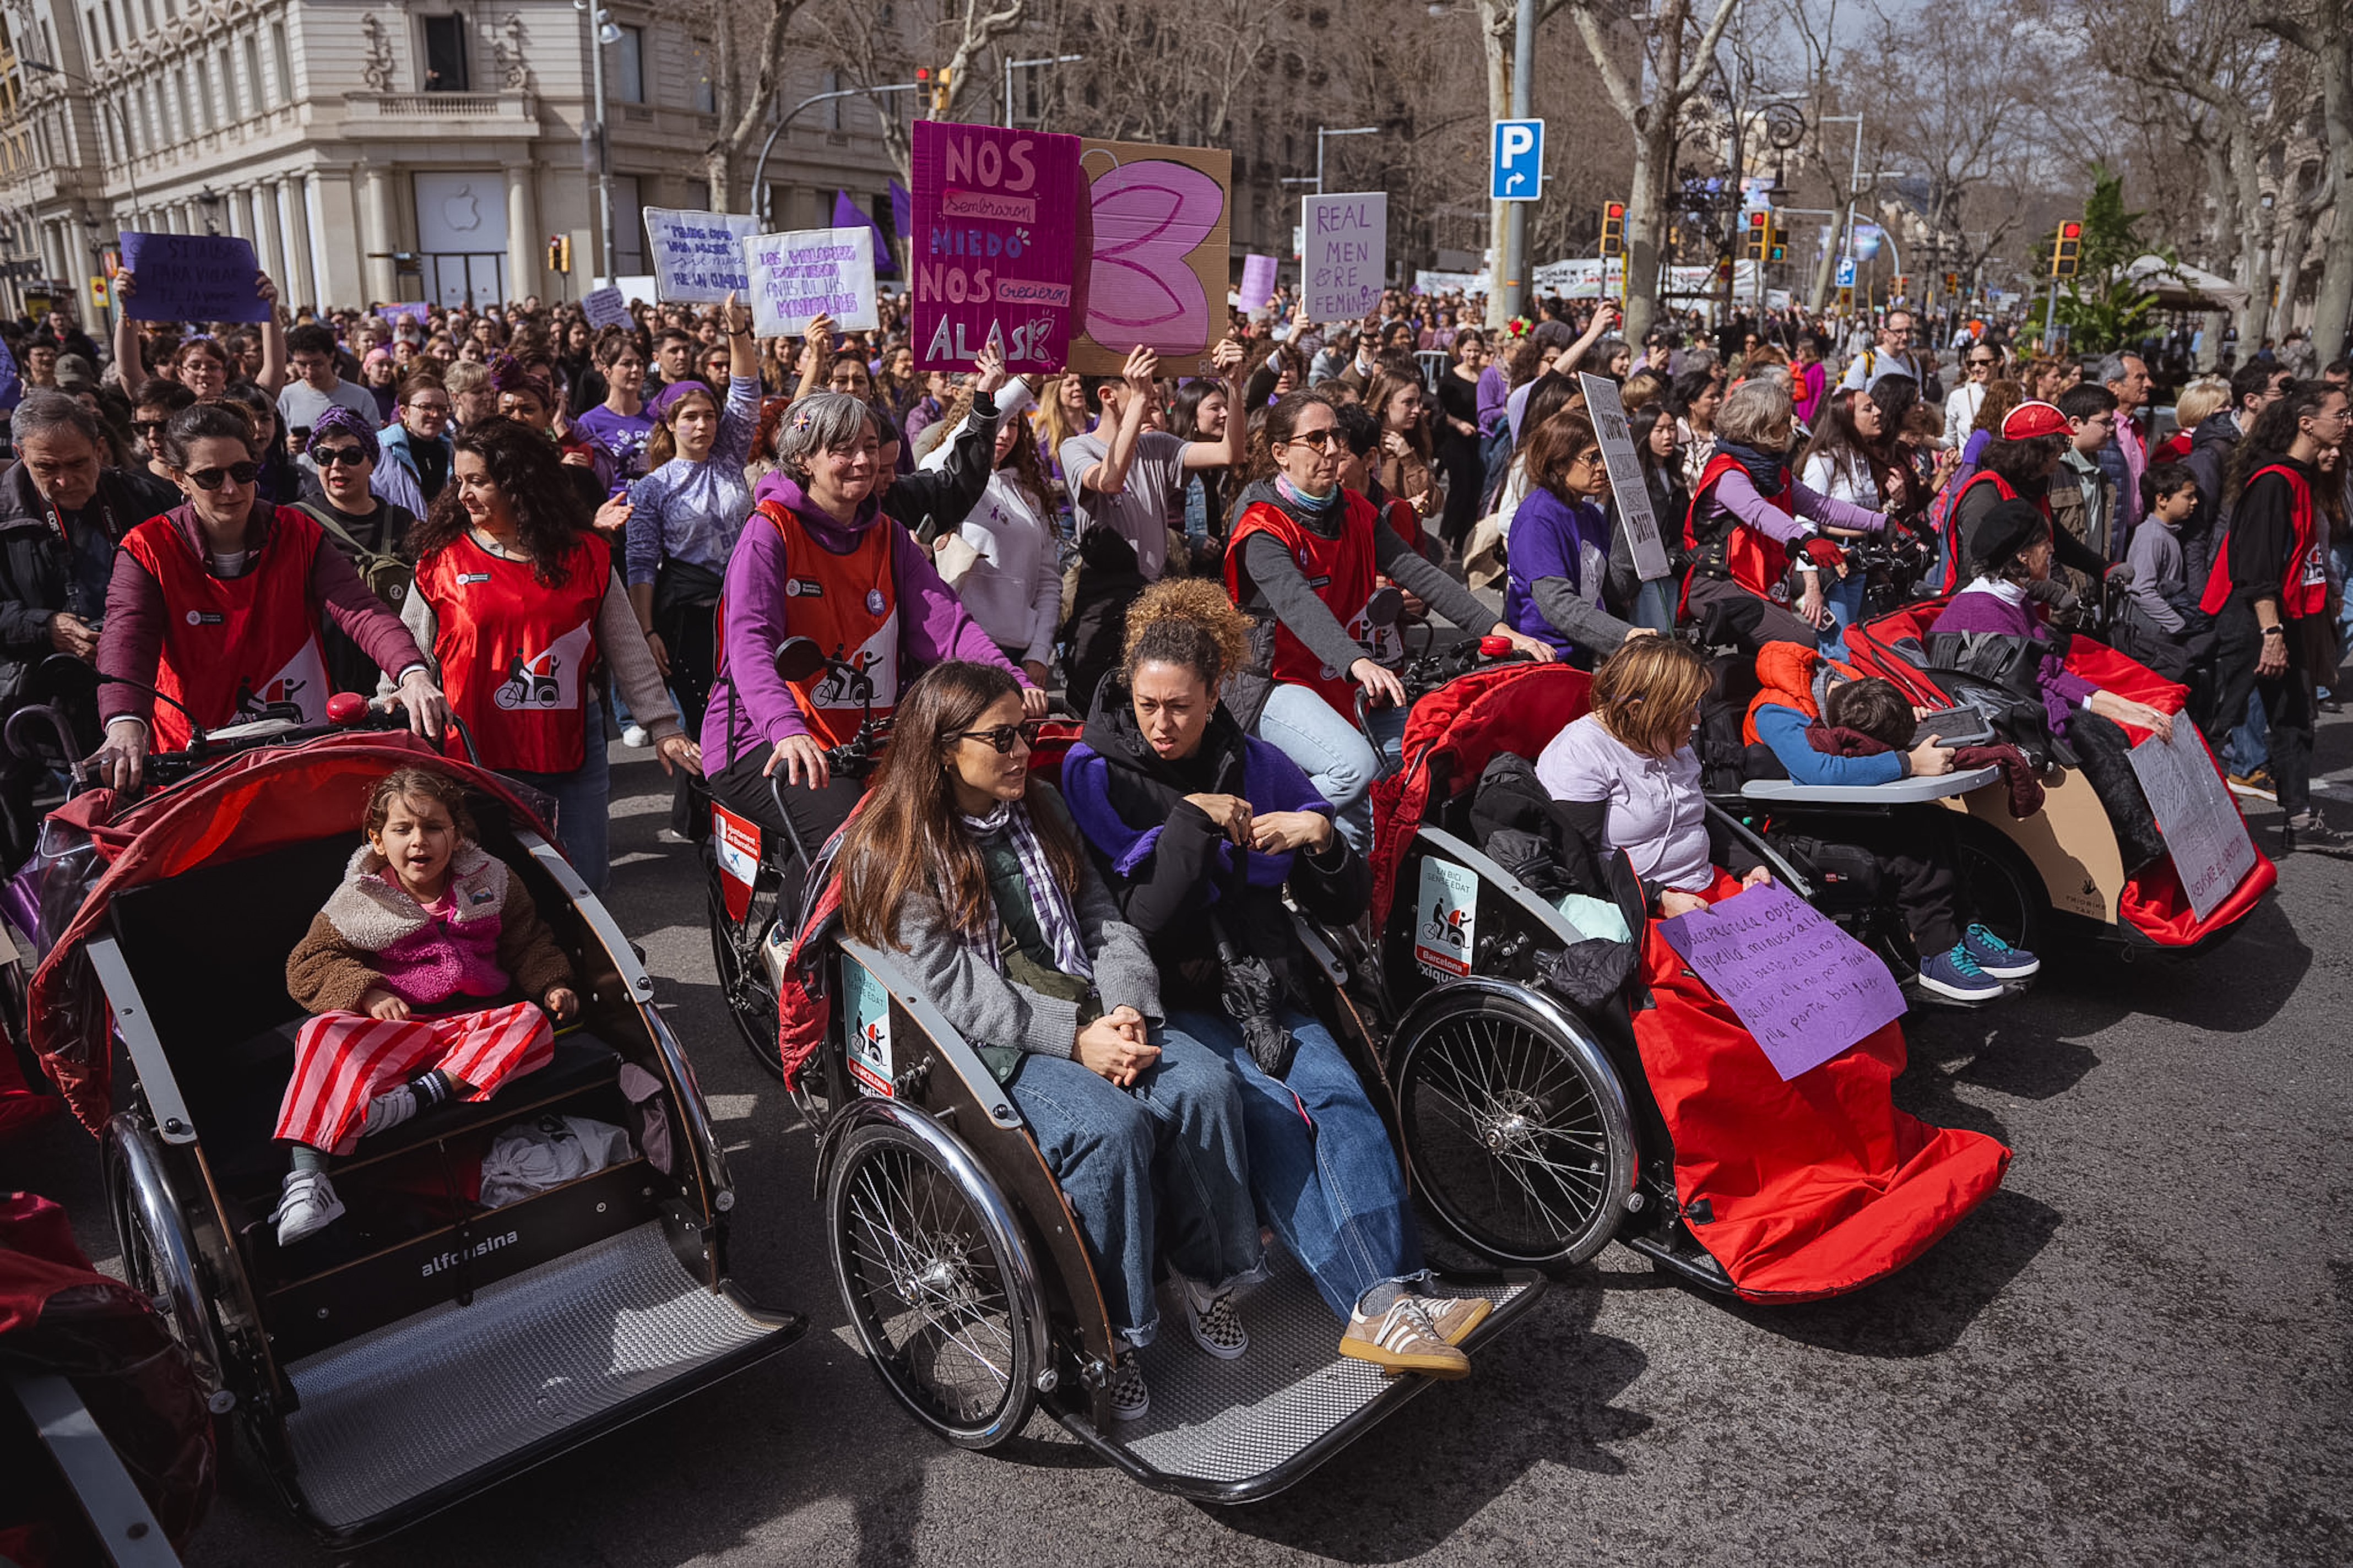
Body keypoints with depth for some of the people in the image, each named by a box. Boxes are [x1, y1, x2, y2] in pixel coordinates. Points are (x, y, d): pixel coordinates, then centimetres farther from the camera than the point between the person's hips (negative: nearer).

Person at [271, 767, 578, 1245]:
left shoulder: (489, 882, 7)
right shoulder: (359, 902, 3)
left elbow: (529, 941, 17)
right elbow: (307, 964, 3)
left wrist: (553, 984, -2)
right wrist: (367, 992, -15)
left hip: (479, 1021, 1)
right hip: (395, 1026, -1)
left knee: (531, 1022, -29)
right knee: (324, 1034, -30)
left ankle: (423, 1093, -40)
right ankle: (304, 1173, -43)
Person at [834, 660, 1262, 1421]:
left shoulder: (1038, 808, 15)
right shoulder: (890, 852, -4)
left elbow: (1104, 920, 12)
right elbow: (951, 988, -13)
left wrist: (1126, 1010, -8)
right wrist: (1073, 1039, -21)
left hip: (1090, 1018, 6)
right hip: (983, 1046, -5)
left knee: (1205, 1086, -20)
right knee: (1113, 1125, -30)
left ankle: (1209, 1270, -1)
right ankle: (1107, 1328, -12)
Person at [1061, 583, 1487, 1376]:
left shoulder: (1257, 766, 10)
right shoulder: (1096, 772, -1)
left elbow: (1348, 907, 11)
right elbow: (1136, 920, -11)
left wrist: (1319, 834, -8)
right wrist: (1191, 822, -16)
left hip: (1263, 984, 4)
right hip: (1166, 996, -4)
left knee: (1343, 1099, -24)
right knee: (1269, 1112, -29)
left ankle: (1392, 1297, -36)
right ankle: (1376, 1303, -36)